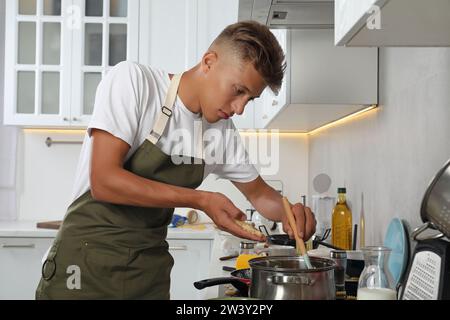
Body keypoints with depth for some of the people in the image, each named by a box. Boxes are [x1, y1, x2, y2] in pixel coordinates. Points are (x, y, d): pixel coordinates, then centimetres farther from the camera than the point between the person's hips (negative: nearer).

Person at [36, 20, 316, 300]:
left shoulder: (223, 131, 0)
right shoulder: (133, 80, -16)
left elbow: (259, 193, 14)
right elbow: (103, 181, -24)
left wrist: (290, 210, -8)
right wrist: (200, 200, -24)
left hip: (151, 271, 6)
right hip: (86, 264, -5)